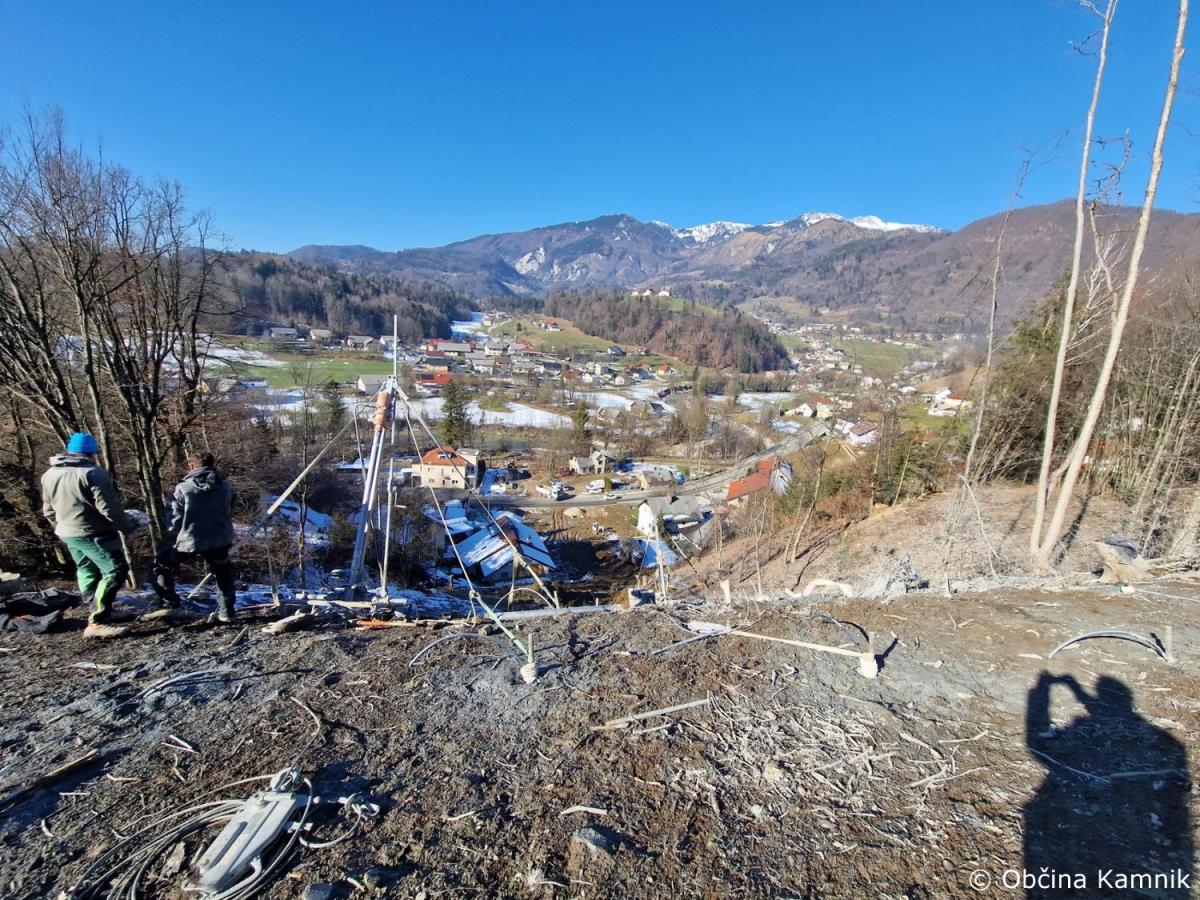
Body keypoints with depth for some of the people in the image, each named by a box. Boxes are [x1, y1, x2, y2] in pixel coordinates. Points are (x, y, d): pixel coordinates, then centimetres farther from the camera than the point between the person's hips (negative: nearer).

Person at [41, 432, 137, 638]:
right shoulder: (93, 473, -17)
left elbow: (48, 510, 17)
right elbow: (109, 508, -20)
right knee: (115, 570, -8)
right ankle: (98, 622, -14)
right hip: (94, 533, -9)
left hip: (67, 533, 9)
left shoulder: (49, 475, 9)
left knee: (86, 571, 20)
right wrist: (128, 527, -9)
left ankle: (97, 613, 31)